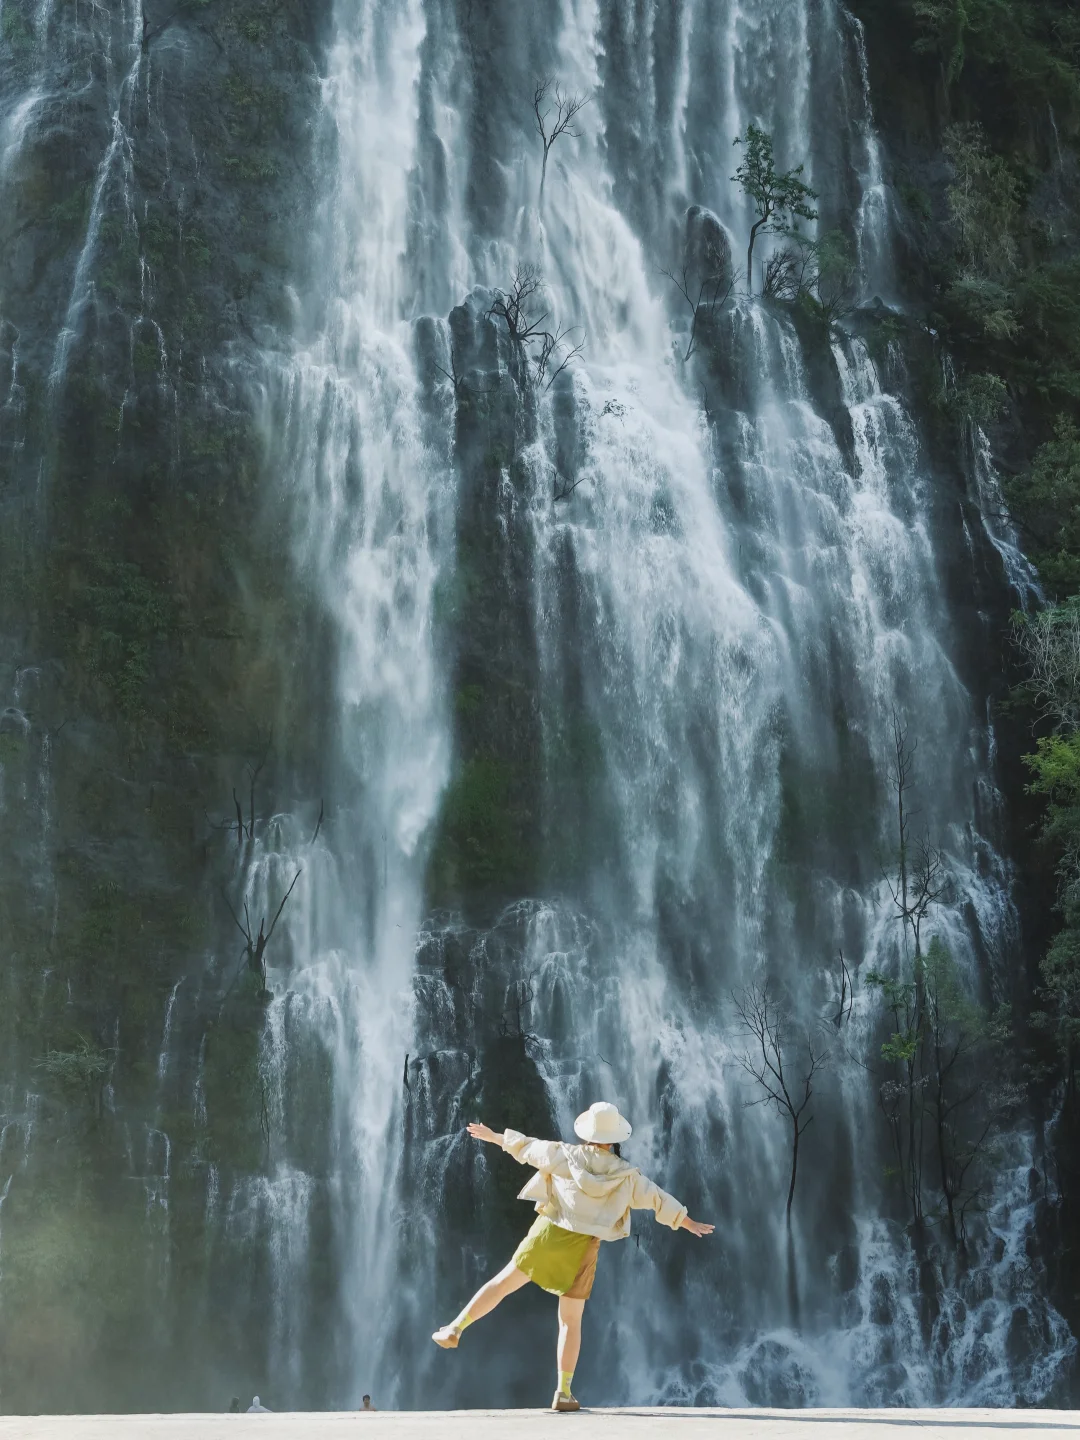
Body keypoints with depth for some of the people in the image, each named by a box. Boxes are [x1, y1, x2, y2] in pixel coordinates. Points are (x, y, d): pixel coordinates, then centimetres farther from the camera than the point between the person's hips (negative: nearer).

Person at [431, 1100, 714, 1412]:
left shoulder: (564, 1155, 0)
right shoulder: (626, 1175, 0)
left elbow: (526, 1146, 11)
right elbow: (659, 1199, 10)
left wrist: (492, 1136, 26)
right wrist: (688, 1223, 23)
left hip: (547, 1236, 0)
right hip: (581, 1250, 0)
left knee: (502, 1284, 15)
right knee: (571, 1322, 10)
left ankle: (455, 1329, 13)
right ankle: (564, 1392, 11)